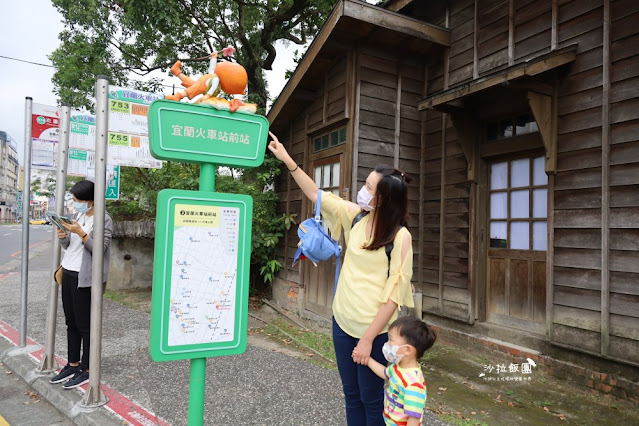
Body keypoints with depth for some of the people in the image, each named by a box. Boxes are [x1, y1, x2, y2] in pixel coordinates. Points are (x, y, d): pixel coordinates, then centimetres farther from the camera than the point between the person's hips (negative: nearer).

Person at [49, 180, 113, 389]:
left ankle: (87, 370, 10)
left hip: (84, 278, -7)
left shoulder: (103, 220, -10)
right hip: (68, 273, 8)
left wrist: (81, 233, -24)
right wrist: (63, 236, -4)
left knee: (85, 325, 0)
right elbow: (67, 246, 17)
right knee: (71, 323, 14)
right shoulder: (78, 216, 12)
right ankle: (73, 365, 26)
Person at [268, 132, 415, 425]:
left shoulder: (400, 236, -18)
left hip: (373, 330, -5)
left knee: (371, 399, 14)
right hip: (342, 321, 5)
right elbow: (317, 195, 7)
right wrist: (287, 160, 4)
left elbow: (394, 293, -18)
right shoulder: (356, 215, -2)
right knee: (351, 395, 21)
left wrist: (368, 339, -17)